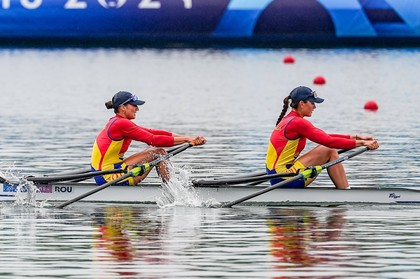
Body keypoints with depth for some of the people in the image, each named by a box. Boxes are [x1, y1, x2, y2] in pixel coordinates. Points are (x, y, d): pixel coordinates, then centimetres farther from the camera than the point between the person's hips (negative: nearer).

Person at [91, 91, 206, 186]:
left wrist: (186, 138, -3)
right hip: (109, 177, -10)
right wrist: (186, 140, -14)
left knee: (159, 152, 12)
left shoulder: (116, 122, 14)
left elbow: (152, 133, 7)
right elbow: (153, 140, -19)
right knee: (158, 152, -9)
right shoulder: (121, 124, -16)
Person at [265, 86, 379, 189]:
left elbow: (325, 137, 15)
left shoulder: (288, 120, 15)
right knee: (329, 151, -9)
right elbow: (329, 142, -18)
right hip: (283, 179, -10)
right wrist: (361, 143, -15)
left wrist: (355, 137, 10)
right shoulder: (298, 123, -15)